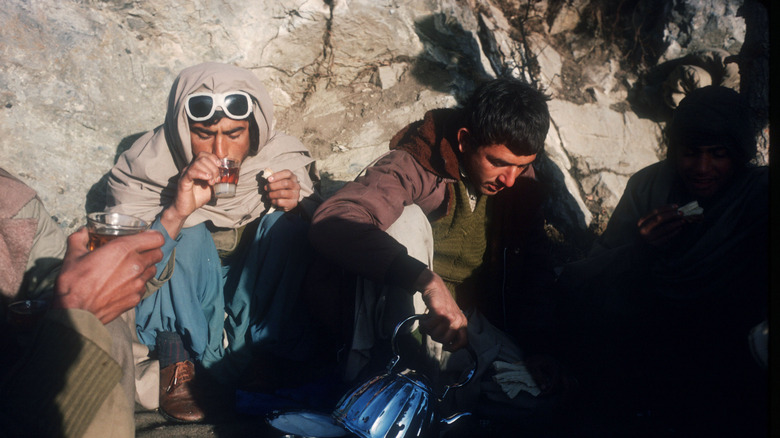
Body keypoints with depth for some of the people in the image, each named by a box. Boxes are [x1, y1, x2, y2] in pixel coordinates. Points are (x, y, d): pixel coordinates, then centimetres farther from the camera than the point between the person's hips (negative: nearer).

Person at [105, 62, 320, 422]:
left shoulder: (283, 158, -15)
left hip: (255, 294, 2)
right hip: (176, 304, -2)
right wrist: (176, 213, -41)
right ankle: (178, 359, -16)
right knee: (190, 236, -29)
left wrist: (298, 207, -29)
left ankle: (255, 349, -14)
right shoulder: (143, 167, -20)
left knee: (284, 224, -22)